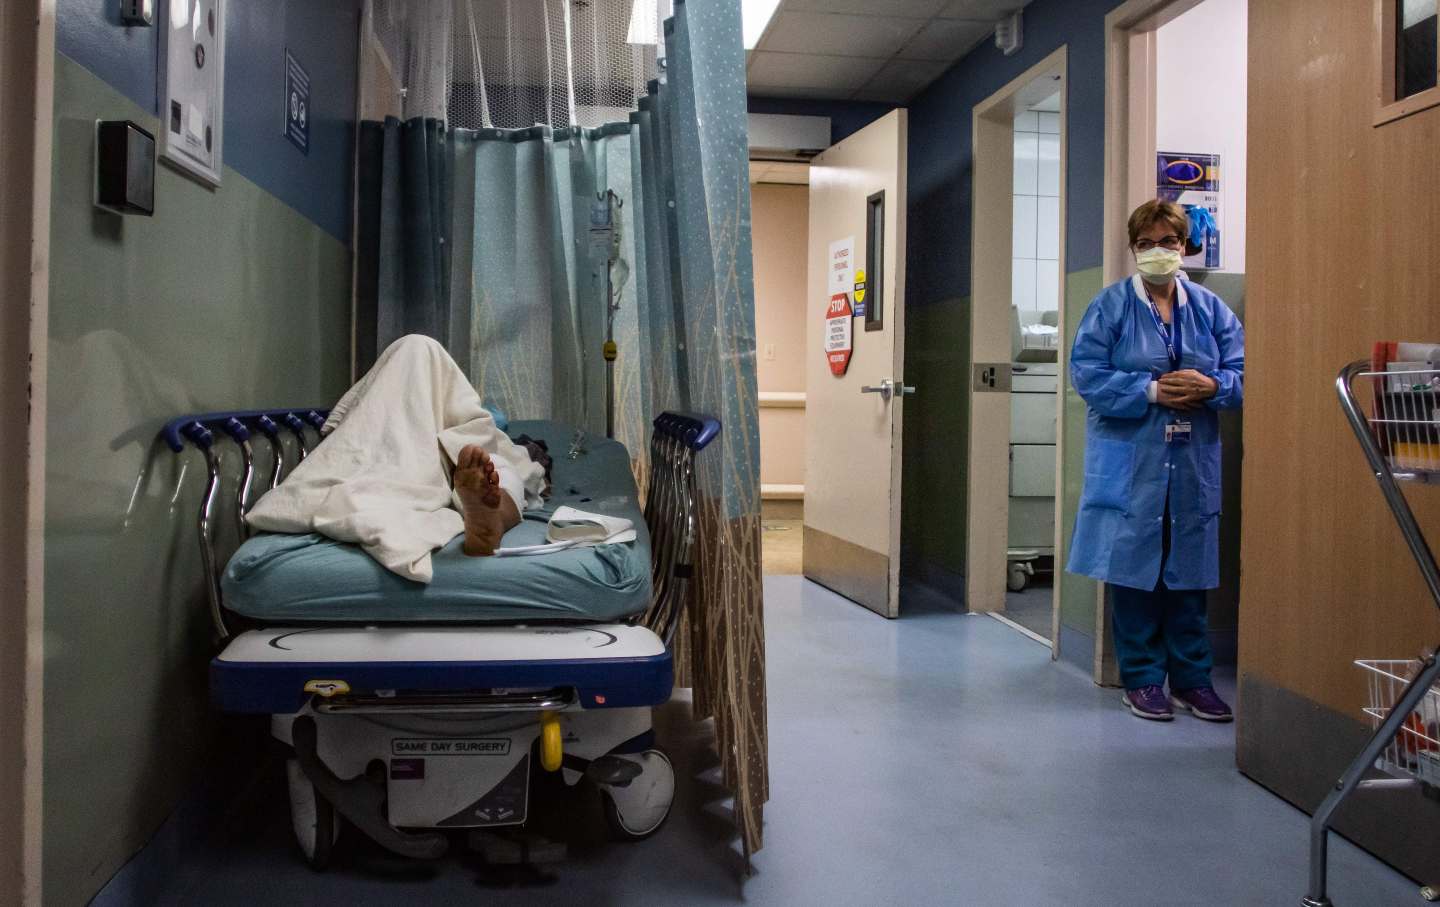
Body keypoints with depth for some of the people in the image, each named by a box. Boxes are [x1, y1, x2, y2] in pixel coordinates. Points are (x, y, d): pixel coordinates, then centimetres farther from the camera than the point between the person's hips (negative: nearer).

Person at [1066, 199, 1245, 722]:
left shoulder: (1209, 308, 11)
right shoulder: (1111, 305, 1)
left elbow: (1242, 373, 7)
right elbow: (1086, 372, -9)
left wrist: (1211, 386, -14)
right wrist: (1151, 391, -17)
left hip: (1193, 464, 3)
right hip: (1130, 462, -3)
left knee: (1189, 573, 9)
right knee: (1134, 568, 1)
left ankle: (1192, 679, 21)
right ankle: (1142, 679, 14)